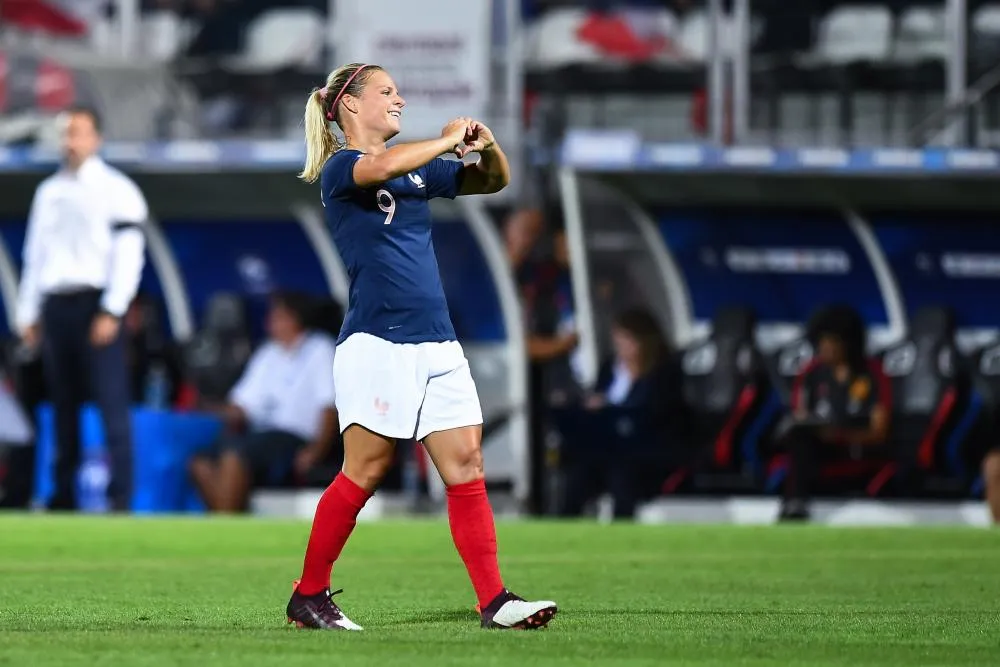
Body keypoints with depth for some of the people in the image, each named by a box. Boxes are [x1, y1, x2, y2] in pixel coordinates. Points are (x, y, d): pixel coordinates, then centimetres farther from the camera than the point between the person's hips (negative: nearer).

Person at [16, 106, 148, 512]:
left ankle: (121, 496, -12)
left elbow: (128, 255, -7)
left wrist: (111, 312, -15)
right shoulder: (49, 192, 18)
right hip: (54, 305, 6)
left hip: (95, 304, -6)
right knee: (63, 406, 8)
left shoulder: (116, 189, -1)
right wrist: (28, 314, 15)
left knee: (111, 402, -10)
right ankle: (64, 494, 12)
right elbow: (35, 254, 21)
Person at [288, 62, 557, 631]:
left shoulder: (419, 170, 17)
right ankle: (308, 596, 8)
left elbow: (494, 180, 26)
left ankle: (495, 602, -4)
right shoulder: (339, 169, -5)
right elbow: (386, 167, -28)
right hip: (377, 344, -7)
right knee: (363, 476, -4)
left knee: (467, 467, -1)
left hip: (438, 346, 7)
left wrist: (487, 145, 4)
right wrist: (450, 138, -14)